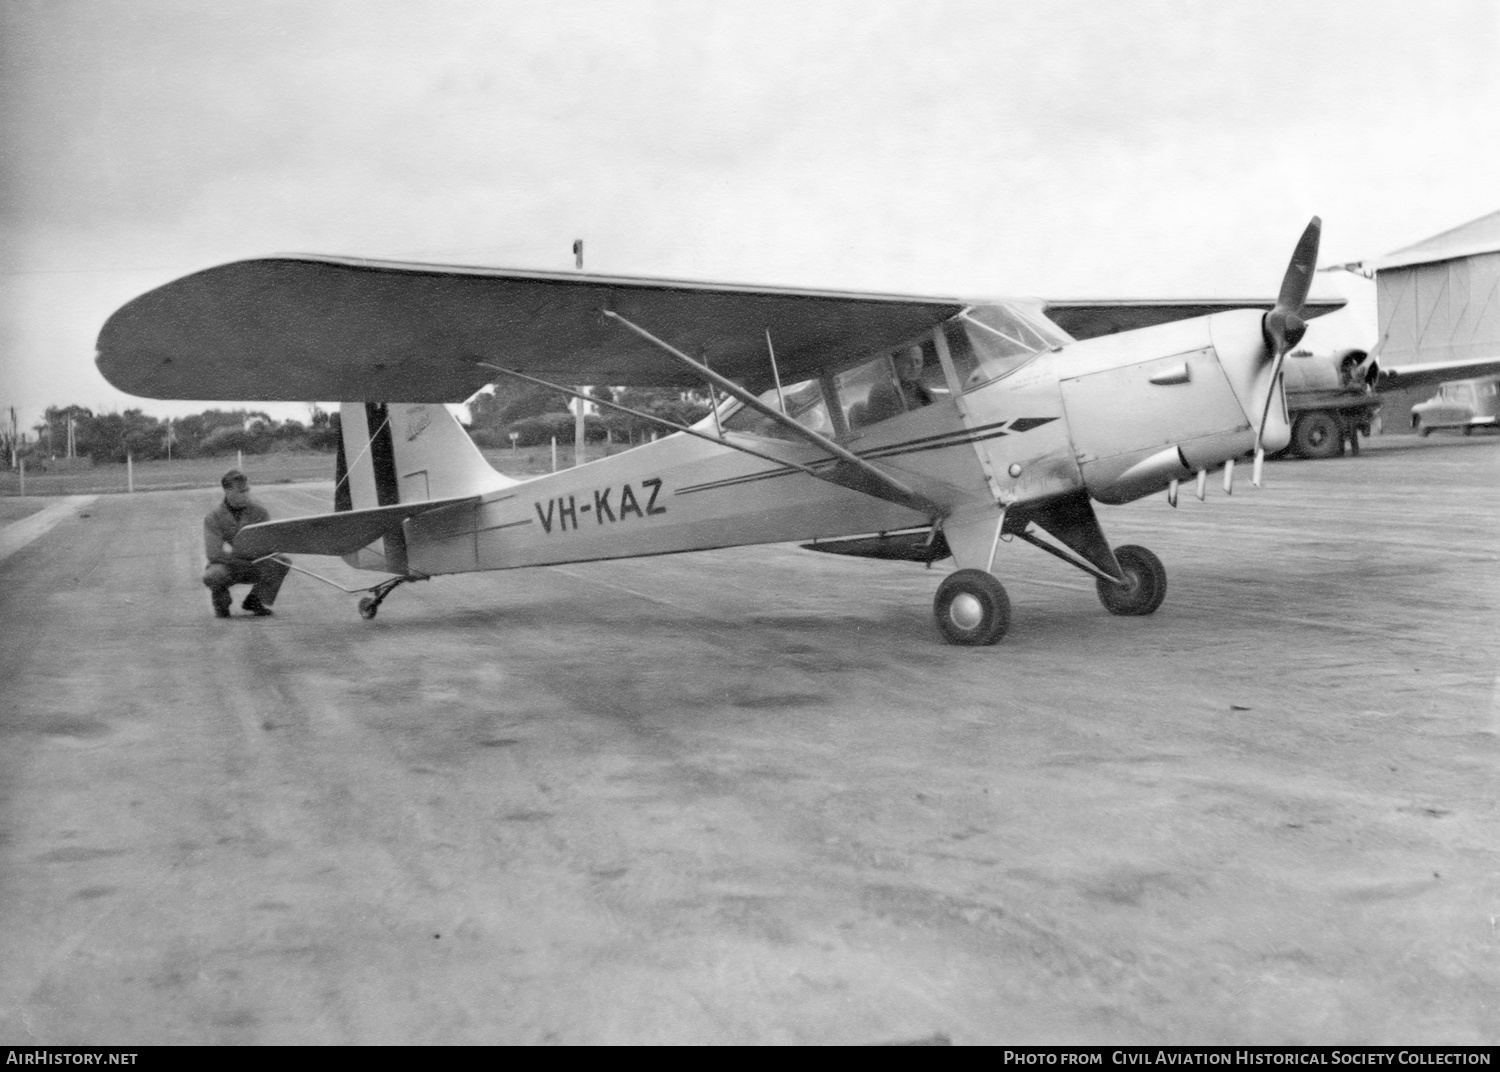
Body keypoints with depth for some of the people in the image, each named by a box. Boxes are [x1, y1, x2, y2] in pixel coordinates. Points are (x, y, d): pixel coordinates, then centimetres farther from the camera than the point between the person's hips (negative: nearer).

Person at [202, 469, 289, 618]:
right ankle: (222, 604, 2)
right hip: (228, 567, -3)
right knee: (212, 576, -36)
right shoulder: (213, 517, -12)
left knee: (282, 562, -24)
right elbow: (213, 554, -21)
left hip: (255, 567, 3)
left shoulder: (259, 511, -4)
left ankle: (254, 601, 1)